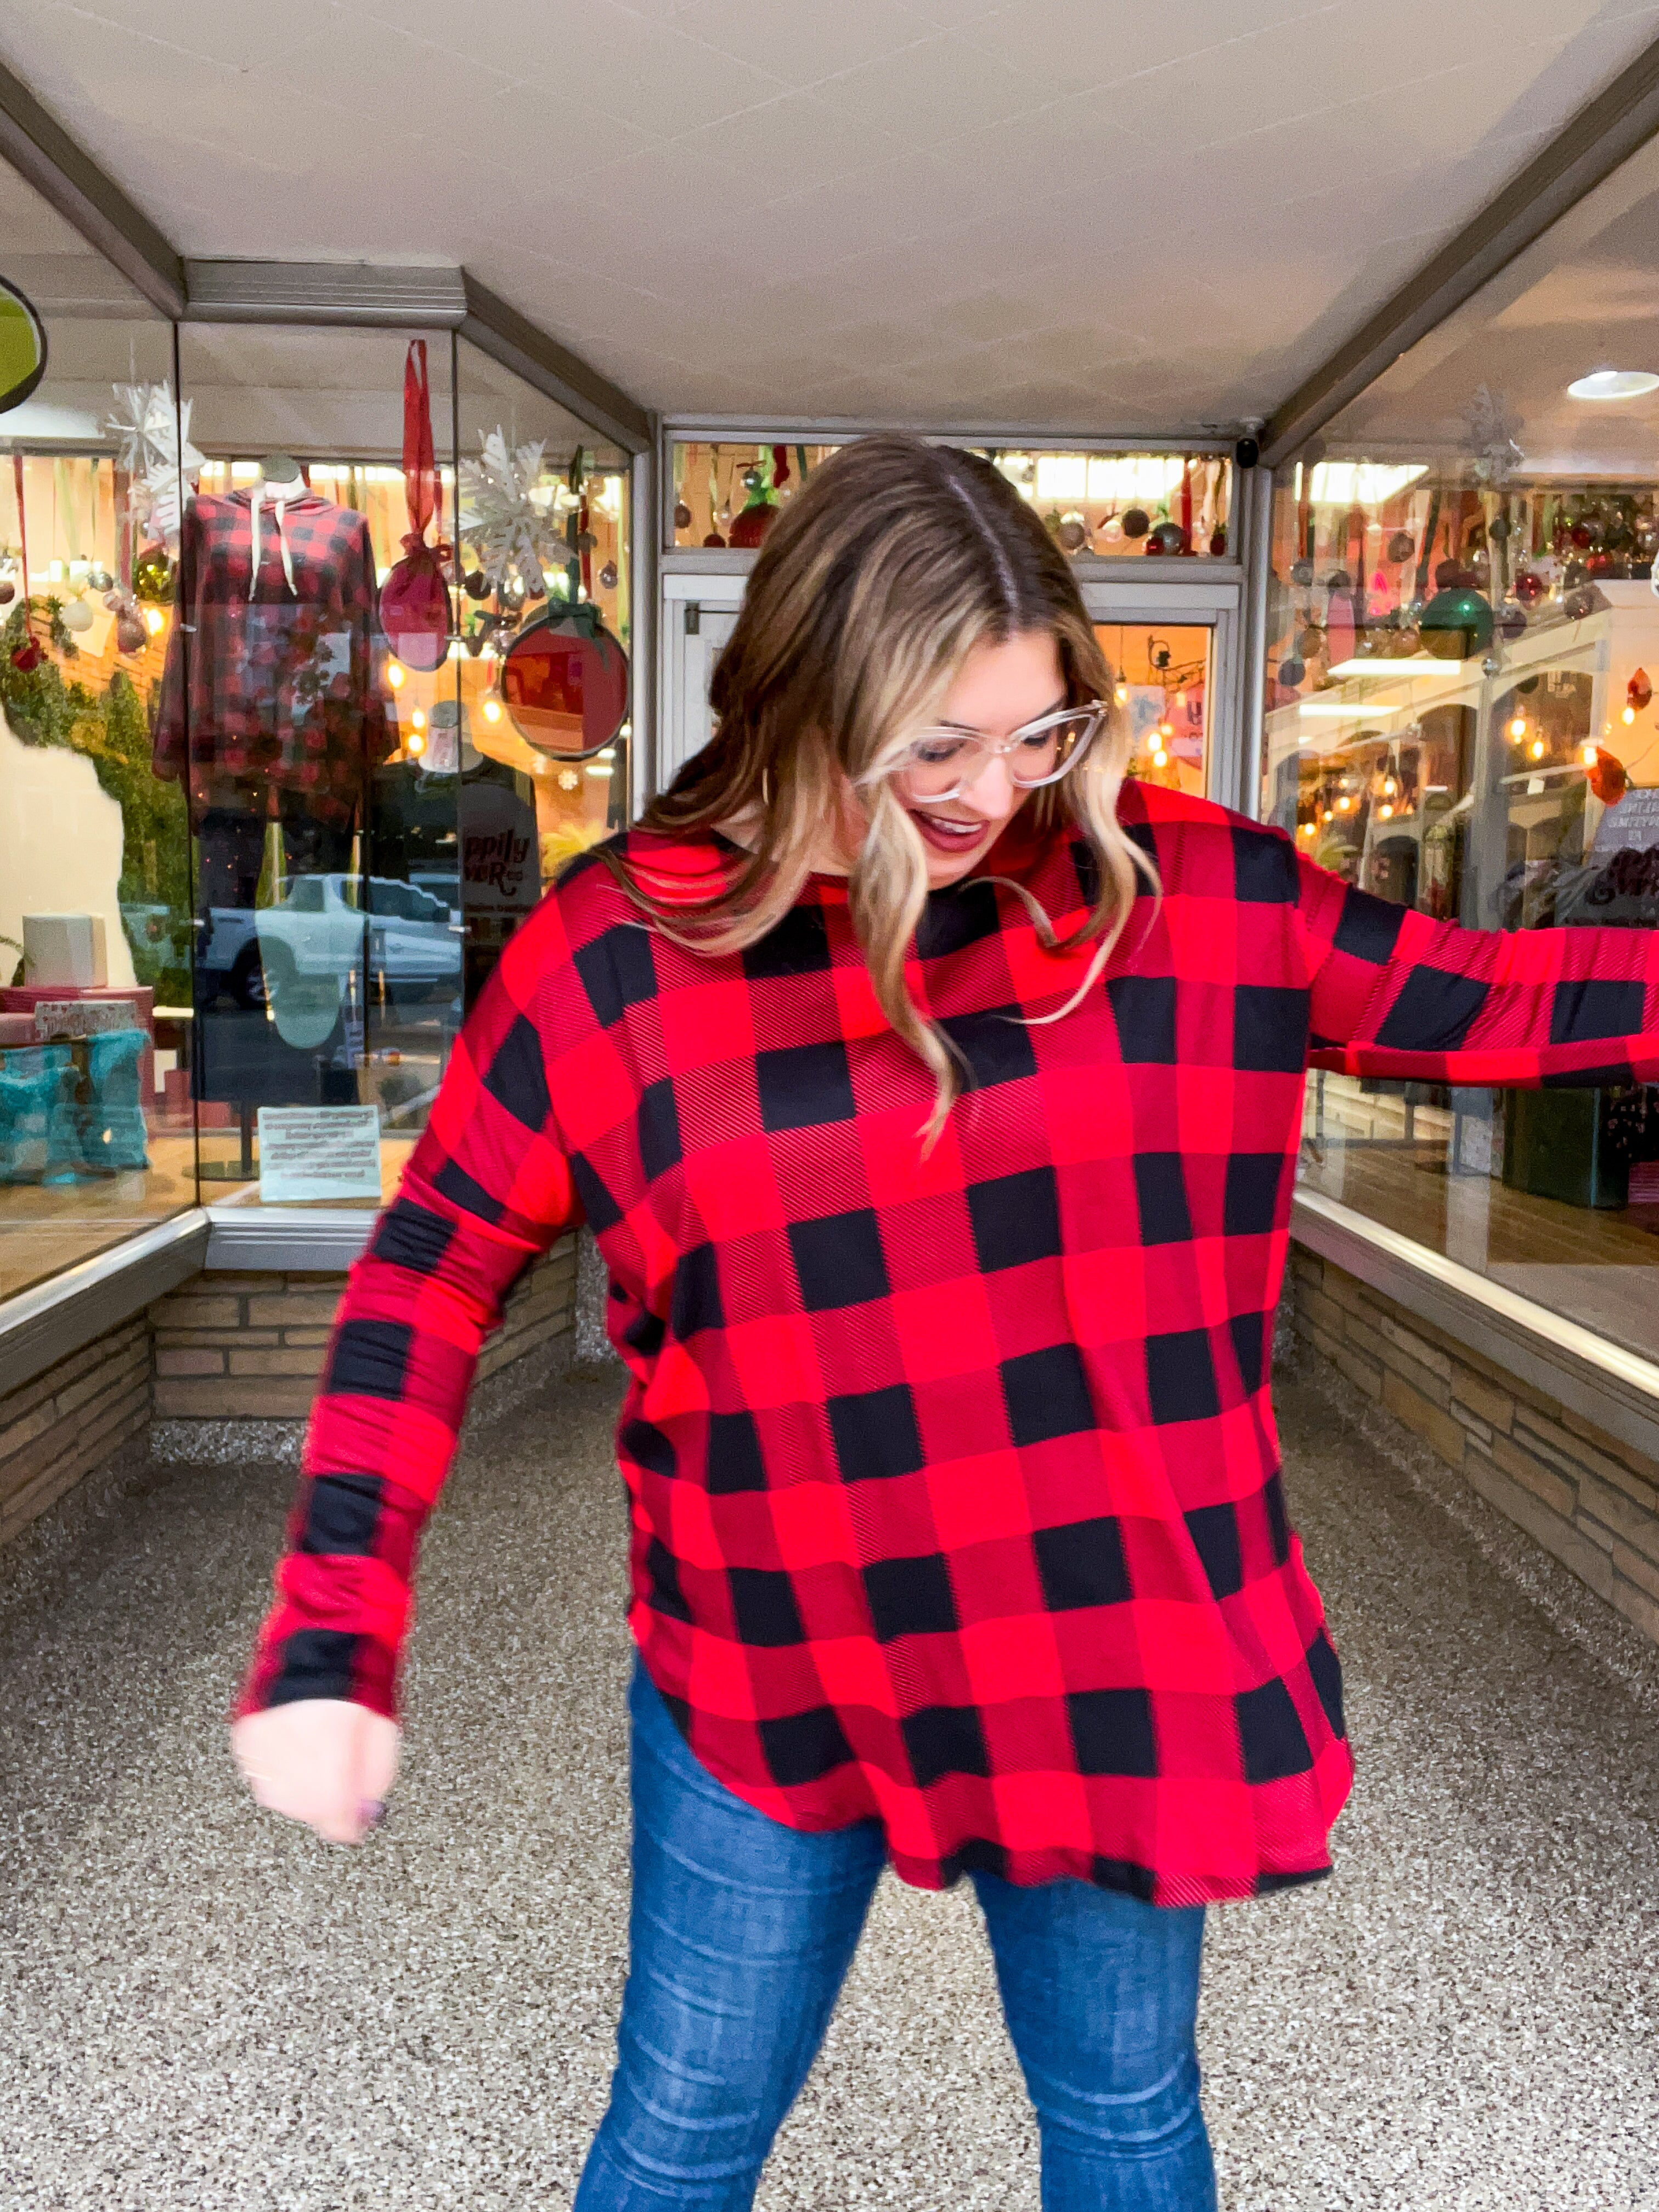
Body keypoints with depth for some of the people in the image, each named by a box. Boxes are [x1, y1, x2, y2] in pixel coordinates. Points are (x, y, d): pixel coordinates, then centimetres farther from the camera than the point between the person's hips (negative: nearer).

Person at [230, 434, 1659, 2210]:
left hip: (1120, 1649, 2)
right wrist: (331, 1636, -8)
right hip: (769, 1674, 0)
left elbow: (1476, 998, 2)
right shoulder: (613, 951, -11)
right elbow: (430, 1271, -4)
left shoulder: (1183, 891, -9)